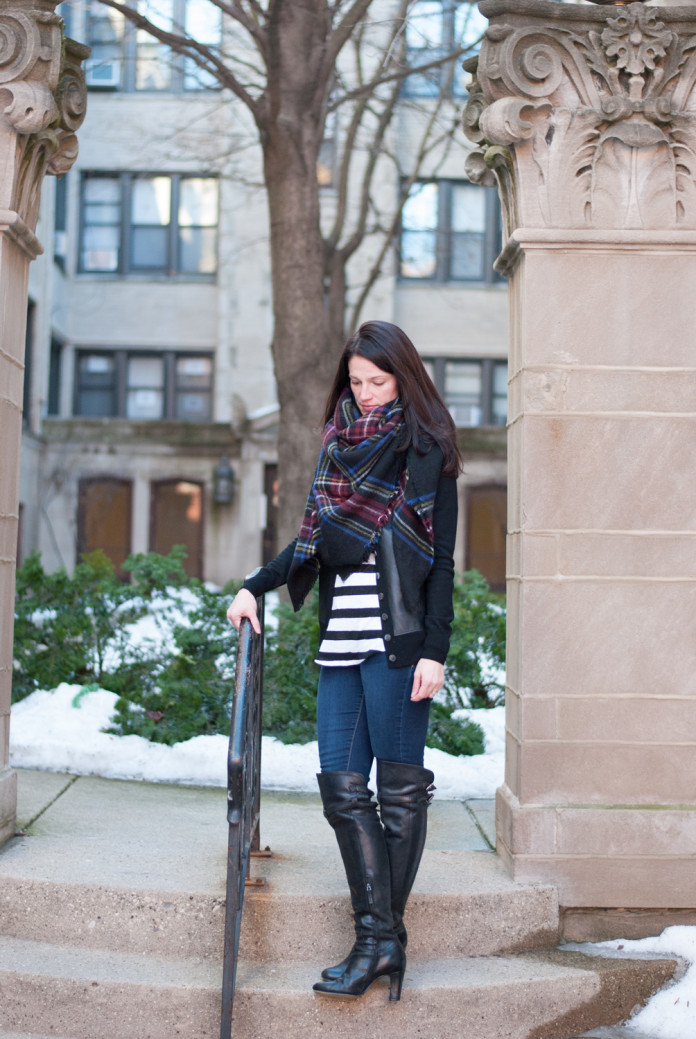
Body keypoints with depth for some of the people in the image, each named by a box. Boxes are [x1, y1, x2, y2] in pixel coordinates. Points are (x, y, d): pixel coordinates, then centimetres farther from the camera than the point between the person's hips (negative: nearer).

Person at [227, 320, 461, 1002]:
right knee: (342, 785, 0)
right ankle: (379, 939, 4)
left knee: (399, 787, 0)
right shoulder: (341, 443, 17)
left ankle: (381, 938, 7)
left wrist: (434, 650, -11)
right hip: (341, 639, 6)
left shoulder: (426, 450, 1)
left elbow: (441, 560, -3)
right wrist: (256, 586, 13)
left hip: (397, 638, -6)